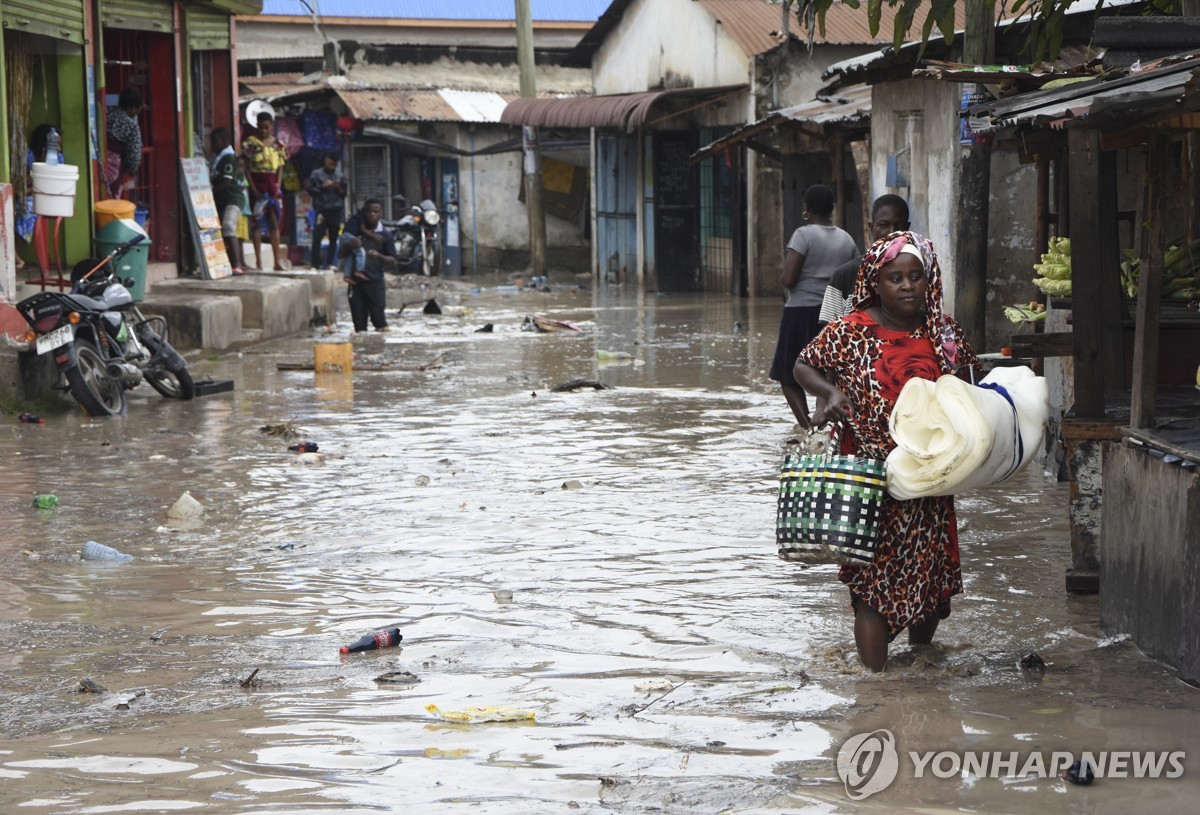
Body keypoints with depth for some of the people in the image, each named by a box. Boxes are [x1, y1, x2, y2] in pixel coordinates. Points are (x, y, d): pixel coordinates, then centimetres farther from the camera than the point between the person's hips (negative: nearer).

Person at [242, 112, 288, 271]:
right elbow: (247, 168, -2)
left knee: (274, 222, 2)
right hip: (257, 185, -3)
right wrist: (254, 189, -9)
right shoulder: (250, 143, 0)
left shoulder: (278, 145, 10)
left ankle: (278, 261, 2)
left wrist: (278, 186, -3)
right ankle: (258, 261, 1)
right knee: (257, 222, -1)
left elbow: (280, 168, 10)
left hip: (272, 186, 3)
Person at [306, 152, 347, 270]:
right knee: (317, 237, -8)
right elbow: (309, 189, 1)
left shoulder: (340, 175, 10)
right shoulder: (317, 174, 3)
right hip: (321, 210, -3)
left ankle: (330, 263, 8)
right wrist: (322, 186, -10)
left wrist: (338, 188, -5)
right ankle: (316, 264, -4)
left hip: (336, 211, 3)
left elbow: (344, 193, 15)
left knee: (333, 238, 2)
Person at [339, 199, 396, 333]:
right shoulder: (355, 231, 12)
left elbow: (393, 261, 2)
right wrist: (348, 246, -10)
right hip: (356, 281, 3)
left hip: (375, 281, -3)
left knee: (378, 316, -7)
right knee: (358, 316, 2)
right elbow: (340, 255, 12)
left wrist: (379, 256, -18)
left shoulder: (385, 236, 5)